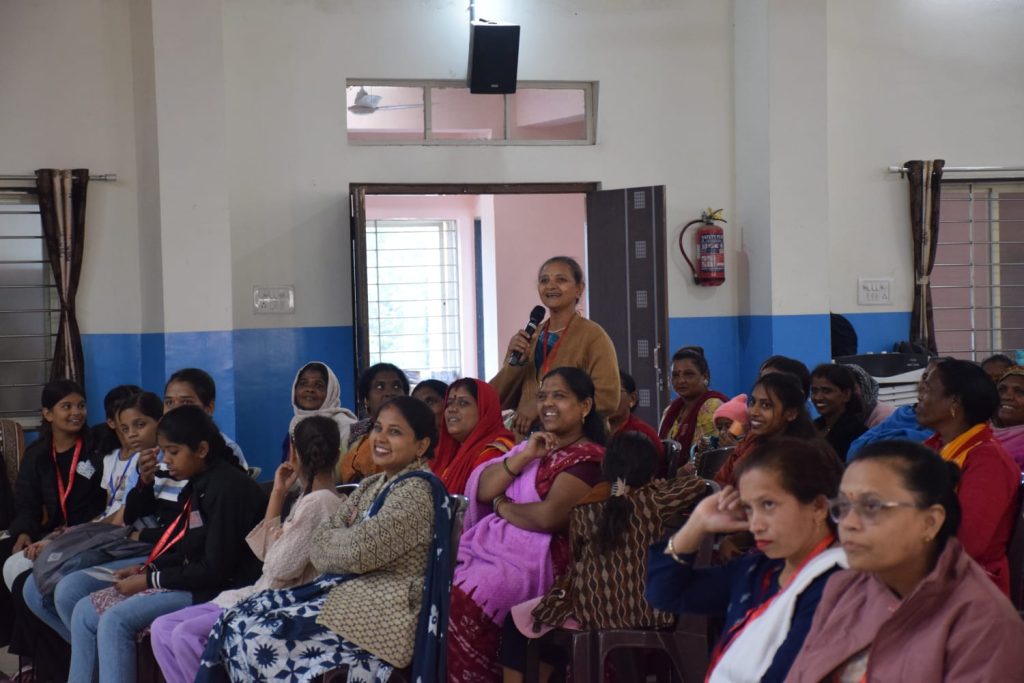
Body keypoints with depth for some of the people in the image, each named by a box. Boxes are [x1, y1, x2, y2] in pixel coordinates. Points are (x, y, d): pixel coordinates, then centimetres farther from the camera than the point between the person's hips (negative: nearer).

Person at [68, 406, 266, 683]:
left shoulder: (227, 488, -19)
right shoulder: (201, 483, 10)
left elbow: (215, 569, -21)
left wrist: (150, 580, -14)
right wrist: (147, 569, 4)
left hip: (217, 589, -10)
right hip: (192, 578, 10)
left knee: (115, 620, -24)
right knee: (85, 612, 4)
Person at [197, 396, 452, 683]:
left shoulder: (418, 490, -13)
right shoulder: (371, 485, 16)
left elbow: (359, 551, -22)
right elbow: (319, 545, 8)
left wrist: (334, 538, 0)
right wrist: (349, 536, -14)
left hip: (381, 613, -9)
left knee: (256, 638, -18)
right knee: (237, 621, -5)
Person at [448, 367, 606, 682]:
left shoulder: (588, 458, -5)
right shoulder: (534, 446, 19)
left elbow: (548, 517, -18)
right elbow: (482, 491, 8)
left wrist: (502, 506, -2)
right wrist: (523, 457, -3)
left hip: (537, 560, -7)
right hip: (495, 546, 7)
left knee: (462, 602, -26)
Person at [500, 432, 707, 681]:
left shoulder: (584, 511, -6)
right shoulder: (654, 502, -8)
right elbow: (697, 486, 1)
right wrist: (660, 485, 13)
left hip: (592, 613, -3)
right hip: (651, 615, 3)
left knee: (515, 622, 20)